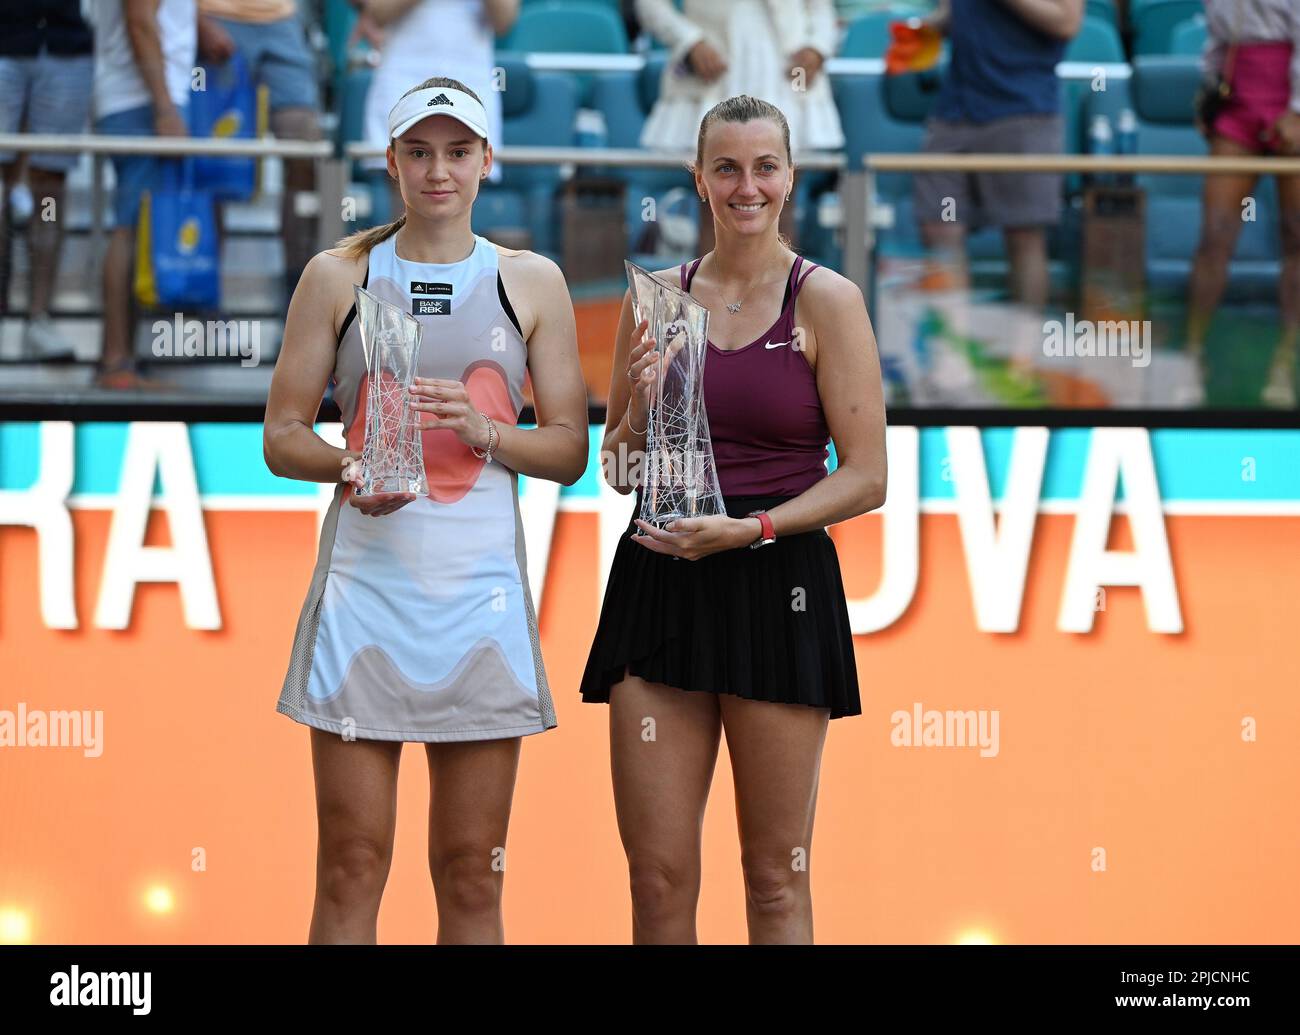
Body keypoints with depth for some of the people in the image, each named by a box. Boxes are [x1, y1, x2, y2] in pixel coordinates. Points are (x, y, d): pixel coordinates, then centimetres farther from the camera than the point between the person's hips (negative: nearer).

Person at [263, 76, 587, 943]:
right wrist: (348, 466, -14)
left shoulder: (532, 283, 10)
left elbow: (570, 449, 9)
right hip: (366, 575, -1)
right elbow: (282, 436, 7)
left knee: (472, 876, 1)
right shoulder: (339, 275, 8)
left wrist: (485, 431, -10)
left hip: (481, 585, 1)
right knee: (352, 869, -3)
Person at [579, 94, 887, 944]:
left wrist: (751, 528, -16)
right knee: (658, 874, 1)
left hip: (777, 585, -3)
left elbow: (866, 476, -4)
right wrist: (638, 412, -5)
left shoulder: (826, 301, -1)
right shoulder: (656, 299, 10)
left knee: (776, 876, 3)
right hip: (660, 586, 3)